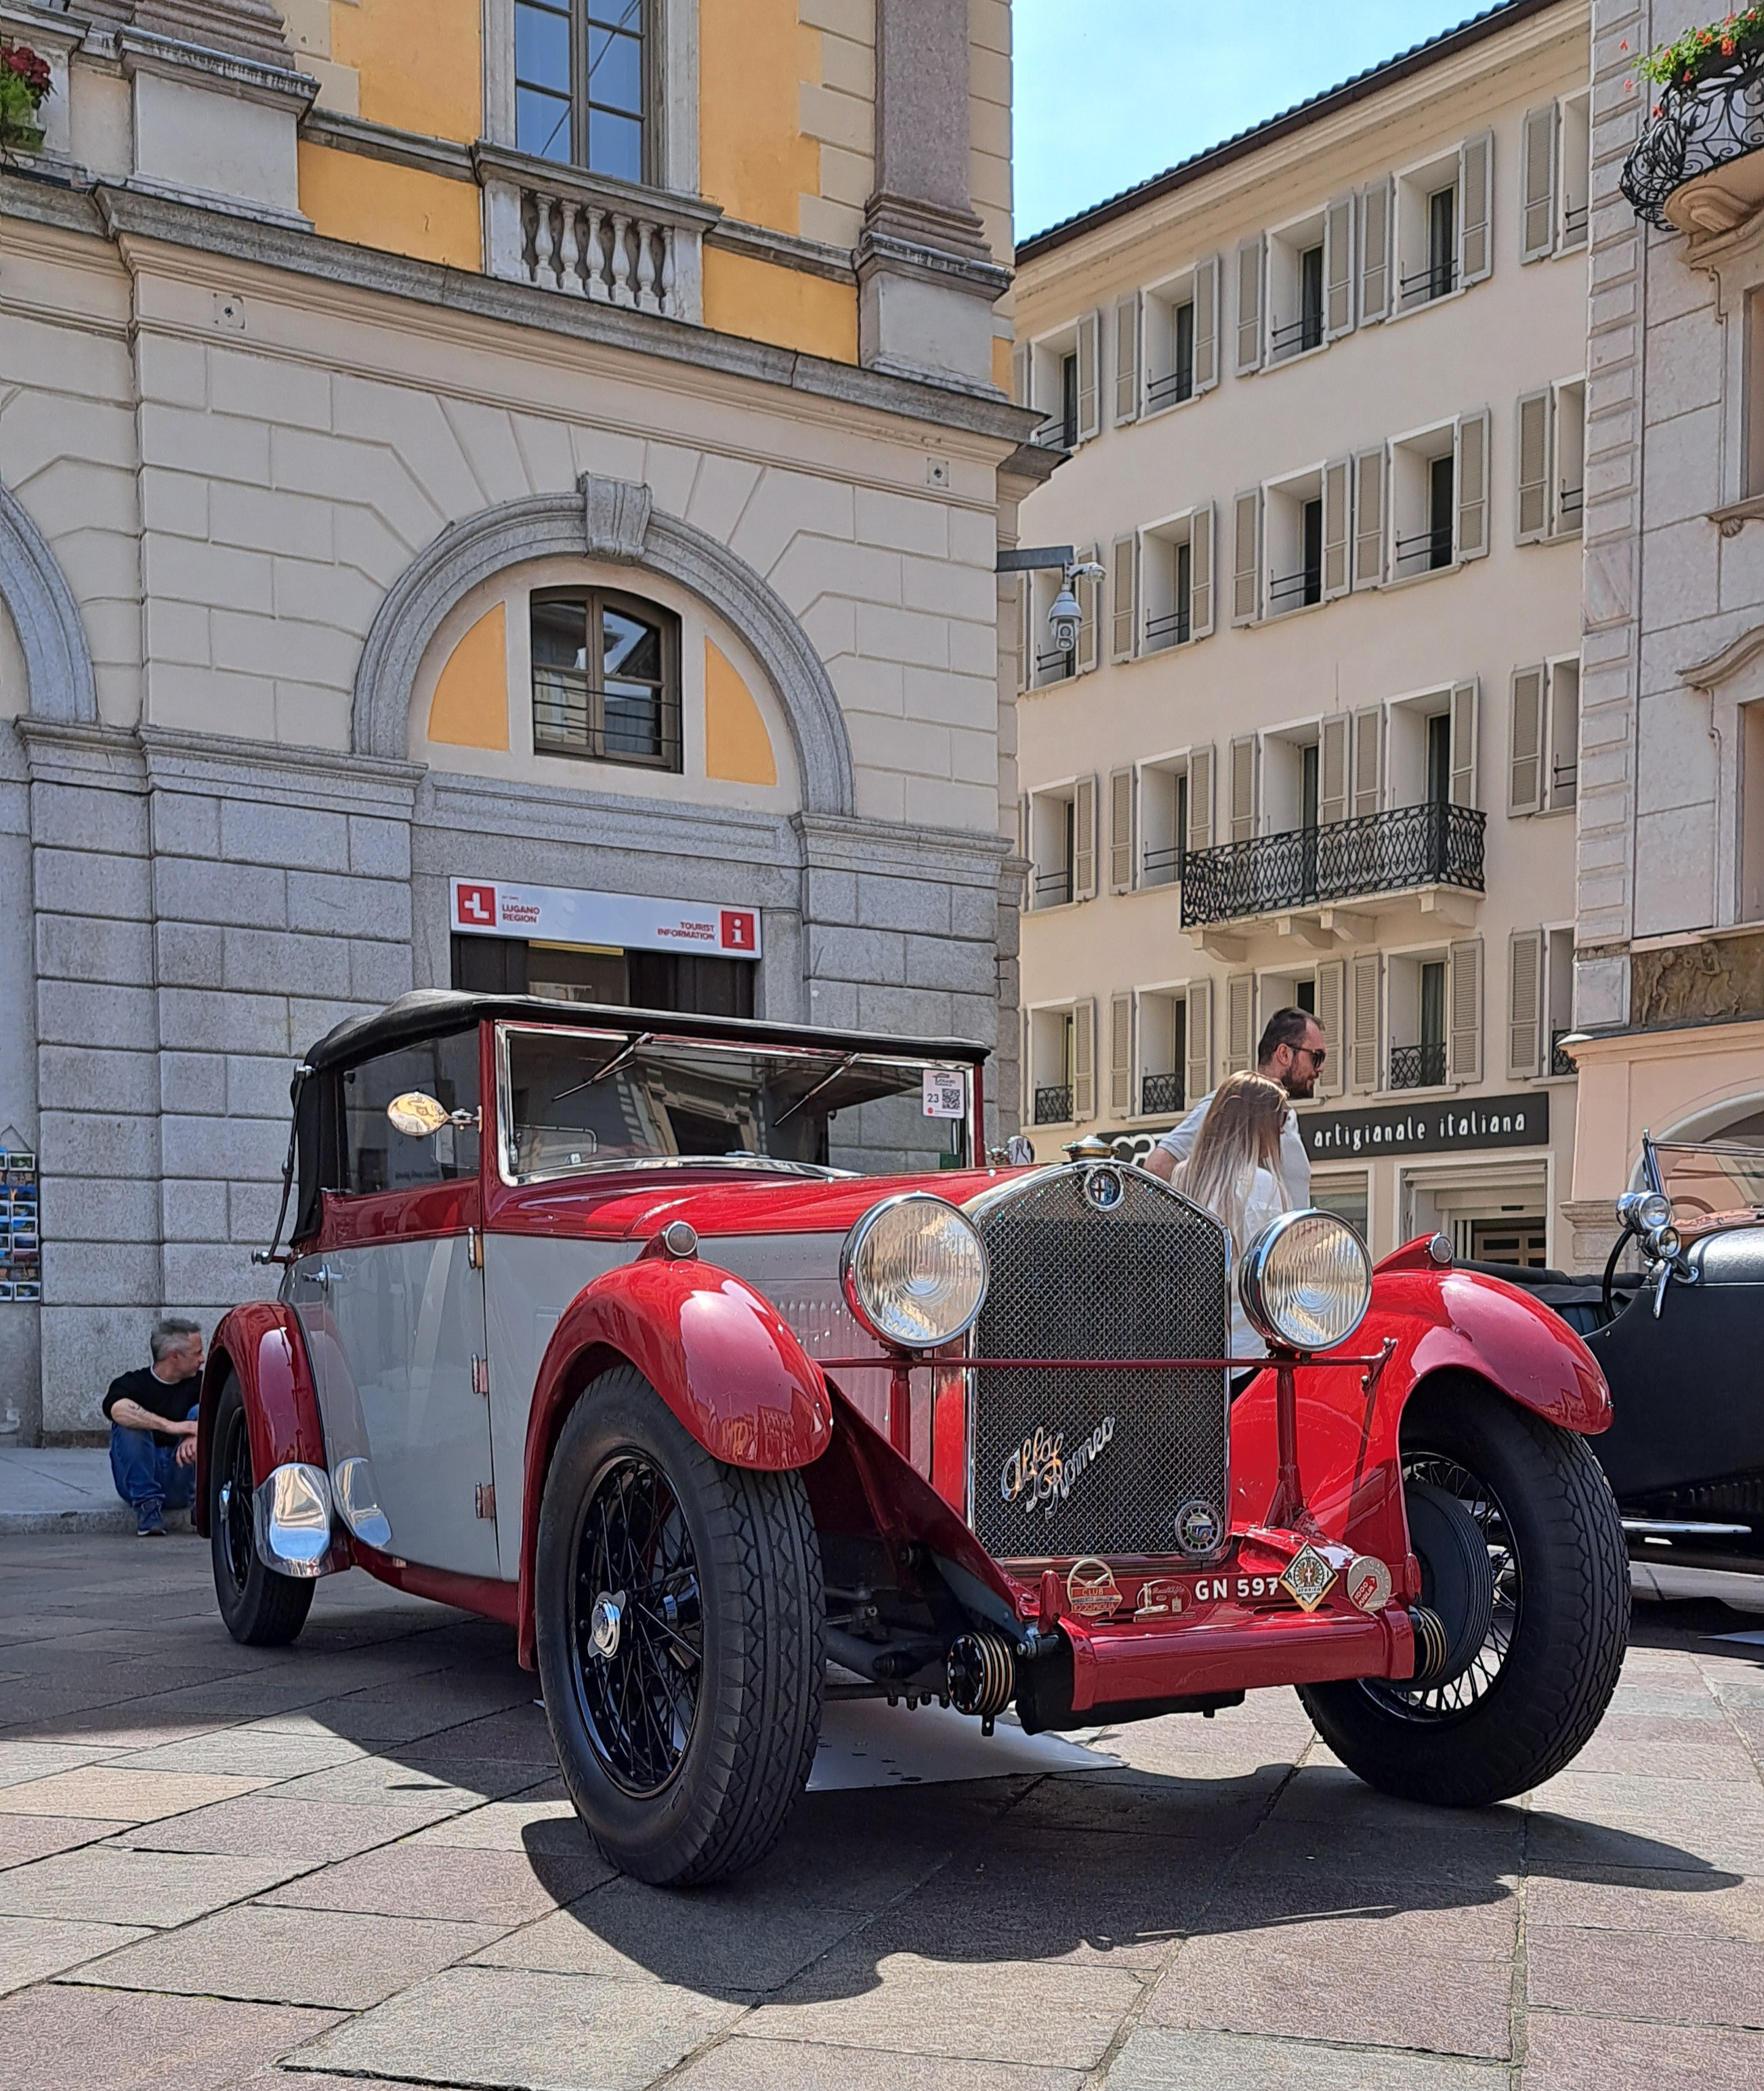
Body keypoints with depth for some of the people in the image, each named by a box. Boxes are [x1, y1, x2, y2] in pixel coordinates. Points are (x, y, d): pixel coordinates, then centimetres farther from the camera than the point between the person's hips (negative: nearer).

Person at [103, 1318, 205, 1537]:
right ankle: (147, 1506, -25)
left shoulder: (199, 1383, 9)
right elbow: (117, 1408, -28)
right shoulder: (134, 1383, -3)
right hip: (139, 1479, -2)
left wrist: (197, 1436, -31)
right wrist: (171, 1427, -37)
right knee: (128, 1422, -25)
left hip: (179, 1483, 2)